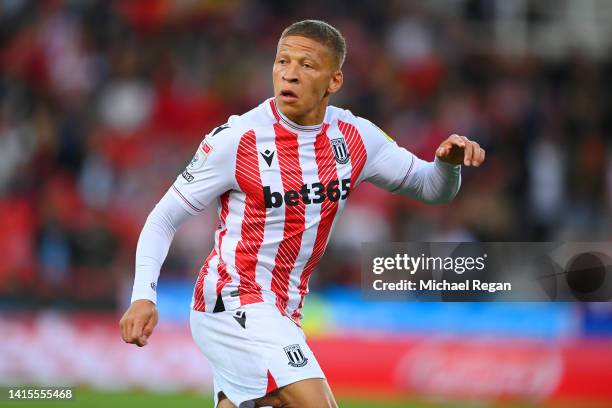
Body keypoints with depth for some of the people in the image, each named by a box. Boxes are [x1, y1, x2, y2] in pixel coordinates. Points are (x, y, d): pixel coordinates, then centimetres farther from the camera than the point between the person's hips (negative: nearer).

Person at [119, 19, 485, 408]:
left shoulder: (354, 136, 2)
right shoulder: (237, 139, -12)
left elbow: (431, 187, 13)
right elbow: (164, 218, -5)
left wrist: (449, 162, -11)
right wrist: (144, 296, -19)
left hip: (284, 313, 7)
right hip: (233, 300, -7)